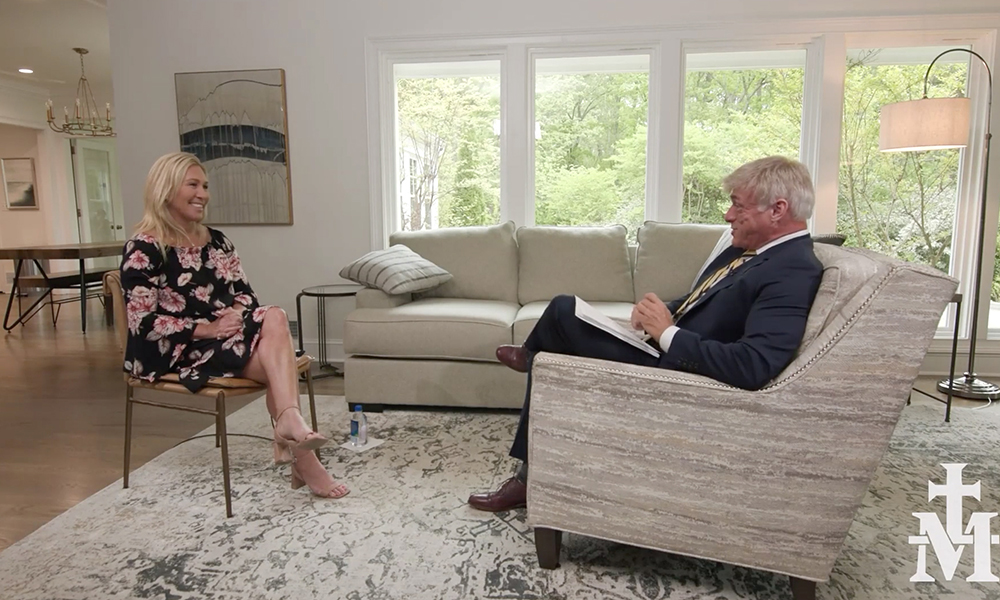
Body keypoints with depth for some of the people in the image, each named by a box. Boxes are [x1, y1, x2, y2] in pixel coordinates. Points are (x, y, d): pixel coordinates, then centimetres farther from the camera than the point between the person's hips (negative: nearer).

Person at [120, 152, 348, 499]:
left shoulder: (215, 240, 13)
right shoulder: (144, 248, -8)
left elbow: (244, 292, 10)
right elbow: (145, 323, -14)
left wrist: (236, 314, -13)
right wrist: (207, 329, -22)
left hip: (227, 337, 6)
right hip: (175, 352, -6)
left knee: (275, 317, -27)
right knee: (275, 362, -27)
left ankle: (289, 440, -36)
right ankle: (298, 453, -26)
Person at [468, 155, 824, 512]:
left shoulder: (794, 273, -22)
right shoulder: (747, 248, 6)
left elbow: (754, 367, -34)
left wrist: (668, 333, -26)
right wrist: (658, 314, -5)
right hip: (665, 344, 10)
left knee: (563, 312, -8)